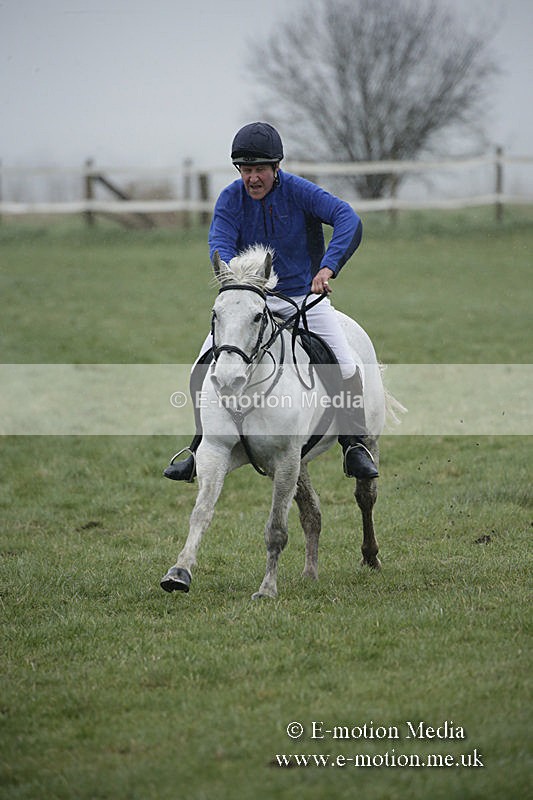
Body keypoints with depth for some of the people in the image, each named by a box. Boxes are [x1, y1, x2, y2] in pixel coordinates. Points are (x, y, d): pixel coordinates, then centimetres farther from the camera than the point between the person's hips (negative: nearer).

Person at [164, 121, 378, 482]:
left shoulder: (299, 191, -13)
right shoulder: (230, 199, -5)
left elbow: (348, 219, -26)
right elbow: (220, 245, -20)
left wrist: (328, 267, -42)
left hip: (305, 294, -2)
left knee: (347, 368, -17)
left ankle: (355, 446, 2)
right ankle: (202, 448, 11)